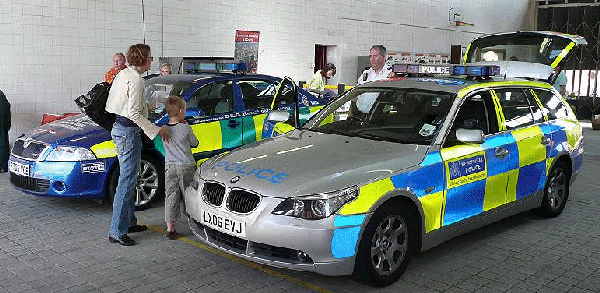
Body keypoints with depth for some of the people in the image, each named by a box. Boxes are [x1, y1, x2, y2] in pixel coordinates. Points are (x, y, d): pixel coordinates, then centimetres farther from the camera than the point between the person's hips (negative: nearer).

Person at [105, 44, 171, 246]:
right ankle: (117, 231, -3)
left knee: (129, 179, 17)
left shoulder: (123, 74, 12)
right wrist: (156, 130, -18)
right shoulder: (135, 80, -17)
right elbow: (134, 113, -23)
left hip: (119, 127, 10)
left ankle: (129, 222, 28)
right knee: (127, 181, -7)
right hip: (129, 132, -10)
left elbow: (111, 103, 17)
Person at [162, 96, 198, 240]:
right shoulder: (186, 128, -11)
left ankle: (170, 228, 2)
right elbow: (194, 143, 3)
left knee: (171, 196, 4)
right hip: (186, 166, -3)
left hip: (169, 166, 3)